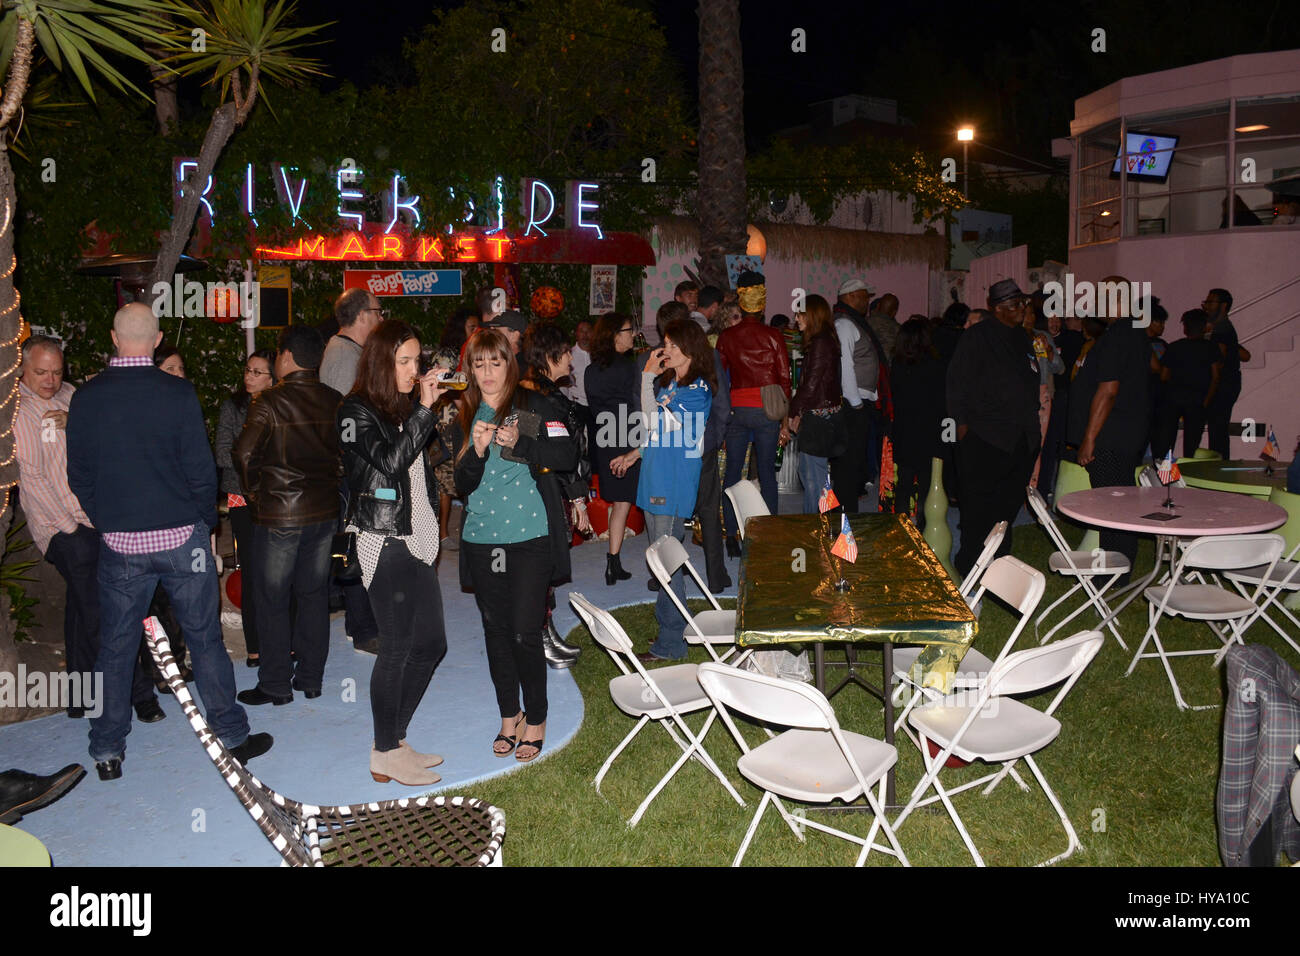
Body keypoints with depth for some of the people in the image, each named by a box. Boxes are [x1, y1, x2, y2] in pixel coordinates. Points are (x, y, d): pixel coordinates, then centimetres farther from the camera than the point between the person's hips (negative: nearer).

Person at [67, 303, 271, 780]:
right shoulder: (179, 393, -11)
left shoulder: (85, 398, -3)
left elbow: (79, 477, 4)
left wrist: (107, 523, 16)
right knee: (205, 638, 8)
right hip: (181, 538, -2)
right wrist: (205, 521, 6)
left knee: (115, 647, 13)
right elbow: (201, 469, -9)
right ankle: (233, 736, 16)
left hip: (118, 543, 2)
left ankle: (107, 752, 22)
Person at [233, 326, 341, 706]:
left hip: (278, 514, -5)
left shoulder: (270, 401, -12)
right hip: (324, 510, 5)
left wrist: (254, 489, -2)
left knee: (273, 599, 7)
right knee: (314, 594, 13)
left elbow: (243, 452, -17)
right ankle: (310, 678, 21)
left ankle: (275, 685, 14)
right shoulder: (334, 401, 1)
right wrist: (330, 484, 12)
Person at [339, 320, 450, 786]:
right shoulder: (357, 412, -6)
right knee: (397, 647, -2)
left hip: (417, 541, 8)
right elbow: (391, 459, -21)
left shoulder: (405, 407, 16)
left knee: (431, 643, 9)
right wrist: (423, 409, -19)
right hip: (386, 543, -8)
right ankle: (385, 755, 11)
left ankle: (394, 740, 23)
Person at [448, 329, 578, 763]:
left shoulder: (532, 405, -1)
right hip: (481, 540, 4)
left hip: (530, 536, -4)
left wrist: (518, 444, -23)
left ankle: (536, 720, 16)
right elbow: (462, 485, 4)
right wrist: (476, 450, -14)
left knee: (525, 633, -4)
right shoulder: (465, 419, 10)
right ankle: (509, 715, 31)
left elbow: (568, 454, -12)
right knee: (496, 631, 13)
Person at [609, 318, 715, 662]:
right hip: (656, 481, 9)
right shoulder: (668, 382, 15)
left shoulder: (697, 388, -12)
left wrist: (648, 376, -14)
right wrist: (635, 455, 18)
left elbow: (655, 422, -18)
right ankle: (673, 627, 23)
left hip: (674, 485, -9)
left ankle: (671, 643, 4)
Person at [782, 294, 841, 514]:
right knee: (806, 473, 15)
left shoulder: (820, 343, -14)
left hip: (818, 416, -10)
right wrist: (795, 415, 9)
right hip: (818, 415, 10)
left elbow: (811, 385, -18)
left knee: (813, 476, -4)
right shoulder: (825, 341, 16)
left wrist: (790, 415, -11)